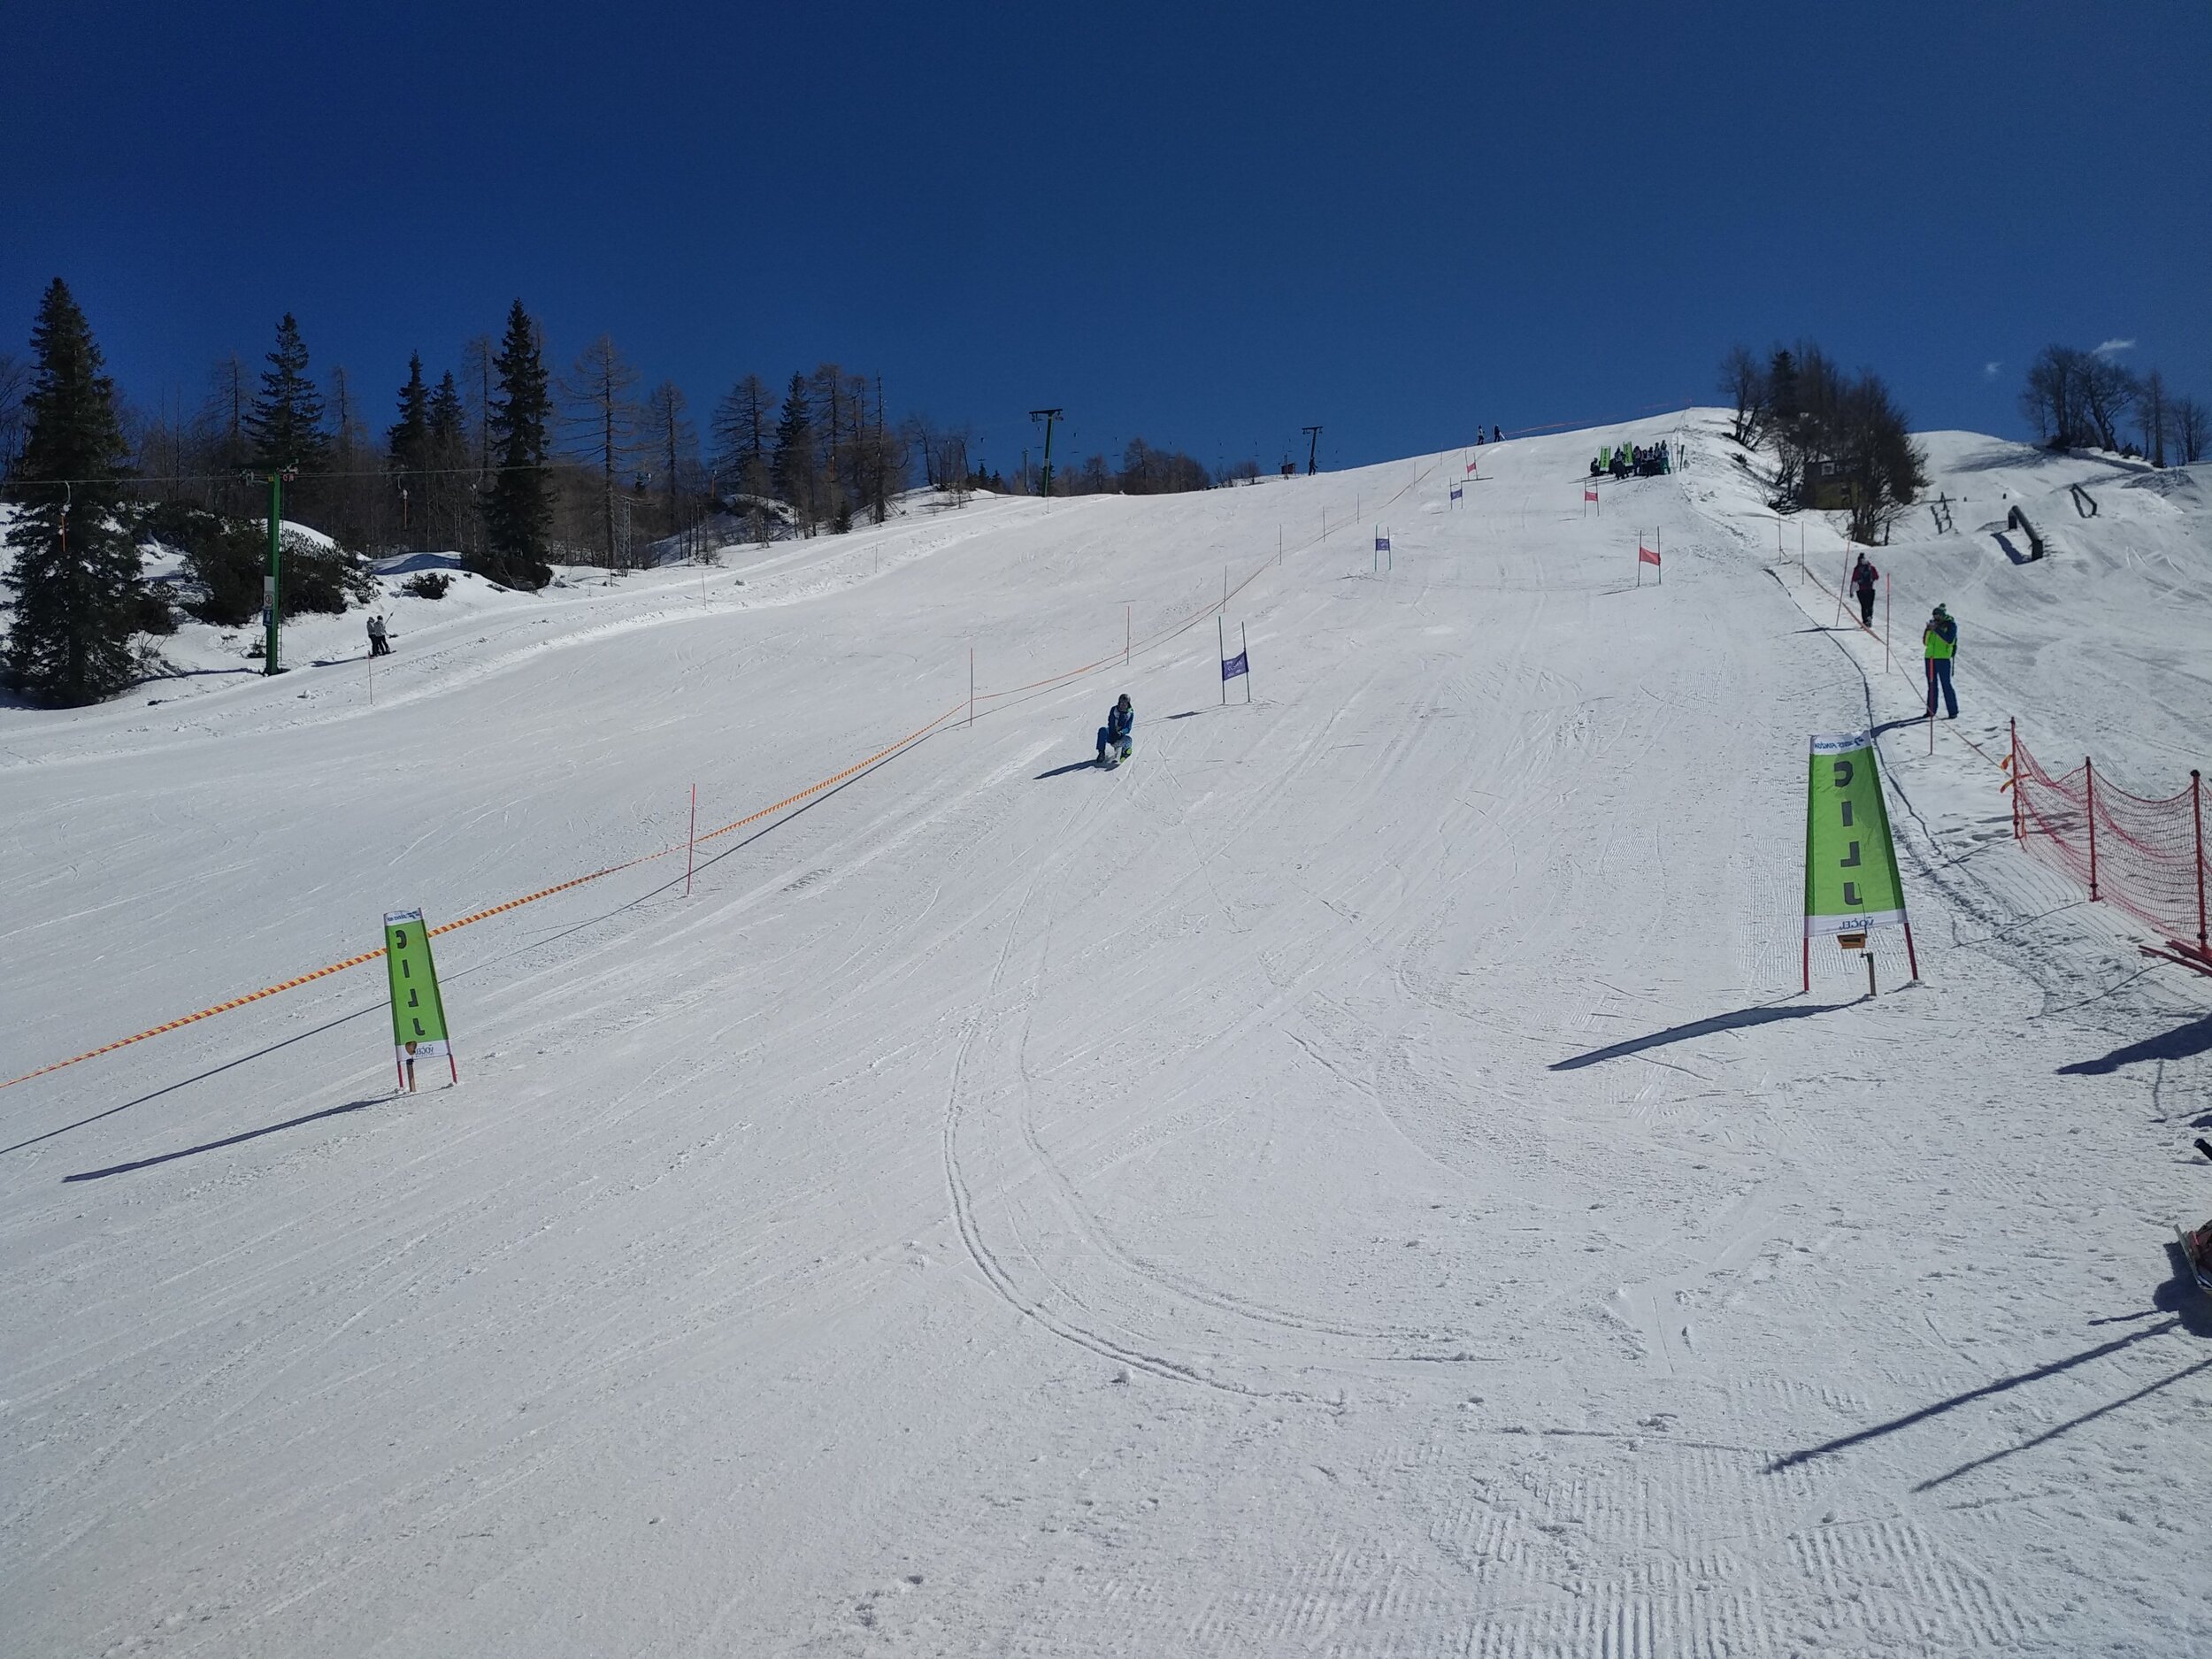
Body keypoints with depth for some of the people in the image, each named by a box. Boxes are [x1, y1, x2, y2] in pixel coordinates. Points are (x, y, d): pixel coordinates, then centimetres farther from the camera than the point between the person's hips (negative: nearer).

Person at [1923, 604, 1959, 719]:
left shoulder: (1950, 625, -4)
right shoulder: (1932, 623, 11)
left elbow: (1950, 640, -20)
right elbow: (1925, 642, 9)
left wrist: (1937, 630, -23)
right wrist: (1928, 630, -8)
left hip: (1943, 658, -5)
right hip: (1930, 657, 5)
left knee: (1946, 685, -6)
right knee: (1932, 685, 10)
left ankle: (1953, 711, -2)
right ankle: (1931, 710, 16)